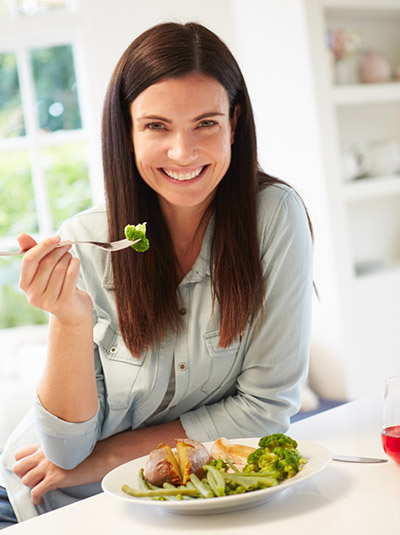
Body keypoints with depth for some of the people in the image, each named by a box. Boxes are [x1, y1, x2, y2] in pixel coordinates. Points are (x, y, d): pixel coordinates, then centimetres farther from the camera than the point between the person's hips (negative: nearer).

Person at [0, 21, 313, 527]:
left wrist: (107, 457, -13)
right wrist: (72, 319, -29)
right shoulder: (84, 243, -14)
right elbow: (69, 452, -12)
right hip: (71, 505, 1)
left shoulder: (275, 215, -16)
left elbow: (267, 405, -11)